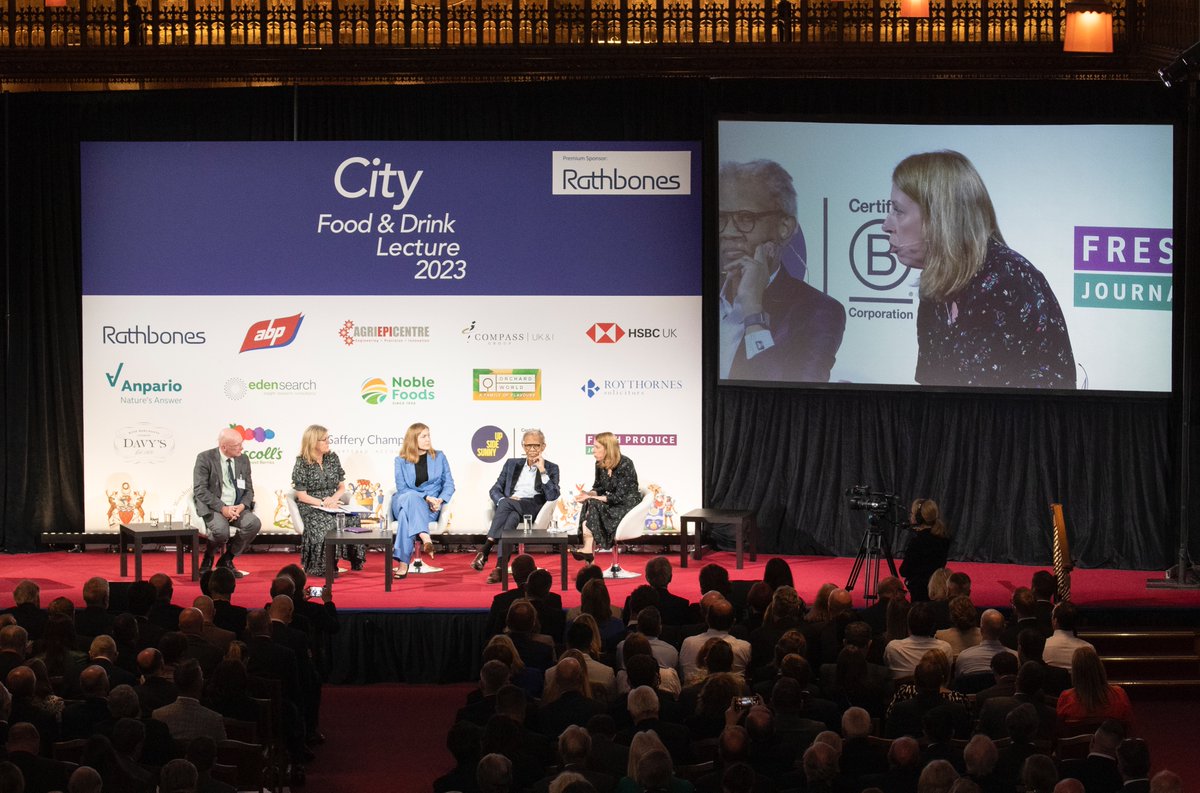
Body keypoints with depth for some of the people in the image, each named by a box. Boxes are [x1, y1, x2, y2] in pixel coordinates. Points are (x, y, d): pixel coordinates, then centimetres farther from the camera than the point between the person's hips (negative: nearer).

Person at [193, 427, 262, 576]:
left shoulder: (243, 460, 8)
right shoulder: (205, 458, -6)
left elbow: (248, 490, 11)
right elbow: (200, 490, -12)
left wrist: (242, 506, -12)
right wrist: (222, 508, -22)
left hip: (237, 507, 5)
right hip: (212, 508, -5)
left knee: (254, 523, -26)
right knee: (221, 530, -36)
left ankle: (226, 560, -5)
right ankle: (207, 558, 0)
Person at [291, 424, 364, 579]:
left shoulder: (332, 457, 12)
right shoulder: (302, 463, -2)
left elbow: (342, 487, 14)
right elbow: (302, 496, -6)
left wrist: (333, 499, -8)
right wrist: (323, 503, -16)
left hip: (332, 505, 4)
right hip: (310, 507, -4)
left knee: (351, 519, -28)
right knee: (326, 523, -36)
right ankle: (319, 567, -24)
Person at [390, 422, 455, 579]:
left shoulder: (439, 457, 13)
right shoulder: (401, 460, 8)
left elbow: (449, 483, 8)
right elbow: (402, 488, -1)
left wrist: (440, 500, -13)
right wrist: (425, 498, -15)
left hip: (430, 508, 0)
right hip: (403, 502, 0)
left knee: (407, 513, -36)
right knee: (411, 497, -39)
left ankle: (403, 562, -50)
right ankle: (425, 538, -59)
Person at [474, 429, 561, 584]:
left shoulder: (551, 468, 16)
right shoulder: (512, 464, 24)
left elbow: (553, 496, 0)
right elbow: (494, 490, 16)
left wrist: (542, 471, -5)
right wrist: (503, 500, -7)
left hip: (534, 509, -2)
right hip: (510, 508, 2)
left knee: (506, 503, -34)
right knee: (511, 518, -36)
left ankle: (485, 552, -41)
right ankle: (500, 568, -48)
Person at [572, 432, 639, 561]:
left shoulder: (625, 464, -18)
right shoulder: (600, 464, 3)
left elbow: (619, 497, -21)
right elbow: (598, 488, 13)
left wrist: (591, 498, -24)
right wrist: (588, 495, -12)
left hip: (628, 504, -7)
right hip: (611, 502, 7)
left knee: (593, 505, -28)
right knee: (588, 504, -23)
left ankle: (588, 550, -30)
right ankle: (587, 549, -32)